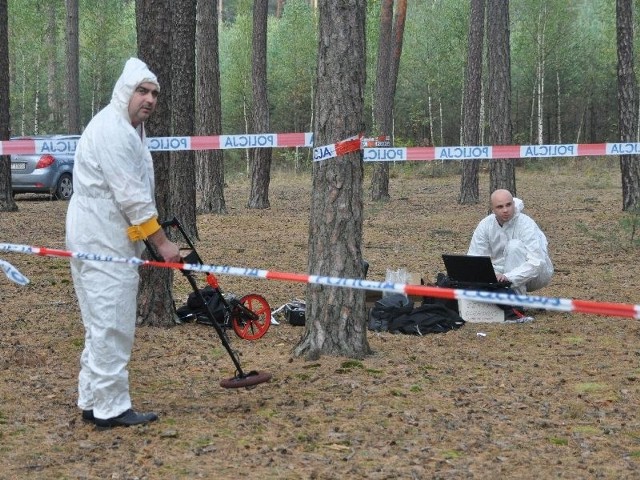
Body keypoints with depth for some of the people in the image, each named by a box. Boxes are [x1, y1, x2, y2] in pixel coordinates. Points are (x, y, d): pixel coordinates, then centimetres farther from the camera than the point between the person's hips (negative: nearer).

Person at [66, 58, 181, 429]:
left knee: (104, 325, 15)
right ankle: (111, 408, -2)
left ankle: (93, 402, 22)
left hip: (109, 241, 11)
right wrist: (162, 242, -17)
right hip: (102, 244, -11)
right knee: (112, 325, -7)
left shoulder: (128, 129, 17)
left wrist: (155, 237, 20)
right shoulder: (111, 130, -17)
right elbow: (131, 197, -21)